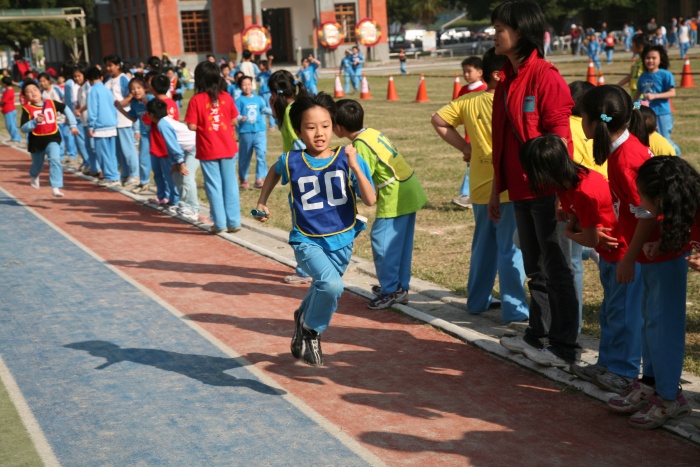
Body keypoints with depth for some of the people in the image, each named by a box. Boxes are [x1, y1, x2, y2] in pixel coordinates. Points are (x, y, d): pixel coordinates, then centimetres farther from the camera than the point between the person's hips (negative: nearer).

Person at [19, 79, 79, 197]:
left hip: (52, 138, 0)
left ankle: (56, 187, -23)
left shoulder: (51, 103, -3)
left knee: (55, 159, -25)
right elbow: (24, 129, -16)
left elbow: (66, 109, 14)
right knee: (37, 164, 20)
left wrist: (73, 125, 10)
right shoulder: (27, 109, -11)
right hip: (36, 141, 0)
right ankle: (33, 176, 57)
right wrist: (35, 121, -31)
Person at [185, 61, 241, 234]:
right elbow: (234, 120, 3)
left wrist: (203, 124, 7)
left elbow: (192, 126, -13)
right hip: (227, 147, 3)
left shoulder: (196, 100, -11)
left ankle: (220, 223, 7)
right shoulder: (226, 97, -3)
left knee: (214, 186, 6)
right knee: (230, 184, 10)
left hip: (208, 150, -2)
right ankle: (233, 222, 12)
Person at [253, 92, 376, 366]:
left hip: (341, 241, 3)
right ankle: (311, 329, 0)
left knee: (323, 290, 22)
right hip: (307, 241, -2)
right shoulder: (292, 161, -8)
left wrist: (355, 167, -27)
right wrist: (262, 202, 18)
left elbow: (370, 200, -17)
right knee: (331, 285, -28)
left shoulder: (347, 159, -10)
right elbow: (275, 171, 18)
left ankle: (304, 319, 57)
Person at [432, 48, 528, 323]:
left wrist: (464, 147, 6)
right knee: (511, 248, -1)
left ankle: (478, 300, 27)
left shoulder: (468, 101, 4)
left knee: (483, 245, 18)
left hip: (481, 187, 7)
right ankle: (514, 309, 3)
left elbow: (438, 121, 6)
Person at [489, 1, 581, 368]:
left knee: (556, 268, 1)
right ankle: (537, 336, 29)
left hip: (546, 189, -8)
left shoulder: (545, 77, -14)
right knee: (535, 267, 17)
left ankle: (564, 348, 10)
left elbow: (558, 137, -16)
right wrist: (496, 190, 17)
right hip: (520, 190, 8)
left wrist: (553, 186, -20)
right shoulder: (506, 80, 12)